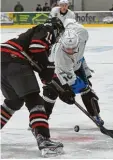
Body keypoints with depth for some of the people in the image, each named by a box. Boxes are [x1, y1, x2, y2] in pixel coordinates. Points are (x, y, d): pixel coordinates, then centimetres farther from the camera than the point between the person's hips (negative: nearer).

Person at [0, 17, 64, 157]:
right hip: (13, 61, -9)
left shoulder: (36, 32, 34)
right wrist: (46, 68, -4)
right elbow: (36, 47, -12)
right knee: (34, 100, -12)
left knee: (15, 100, 28)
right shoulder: (47, 30, 7)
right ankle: (43, 140, -26)